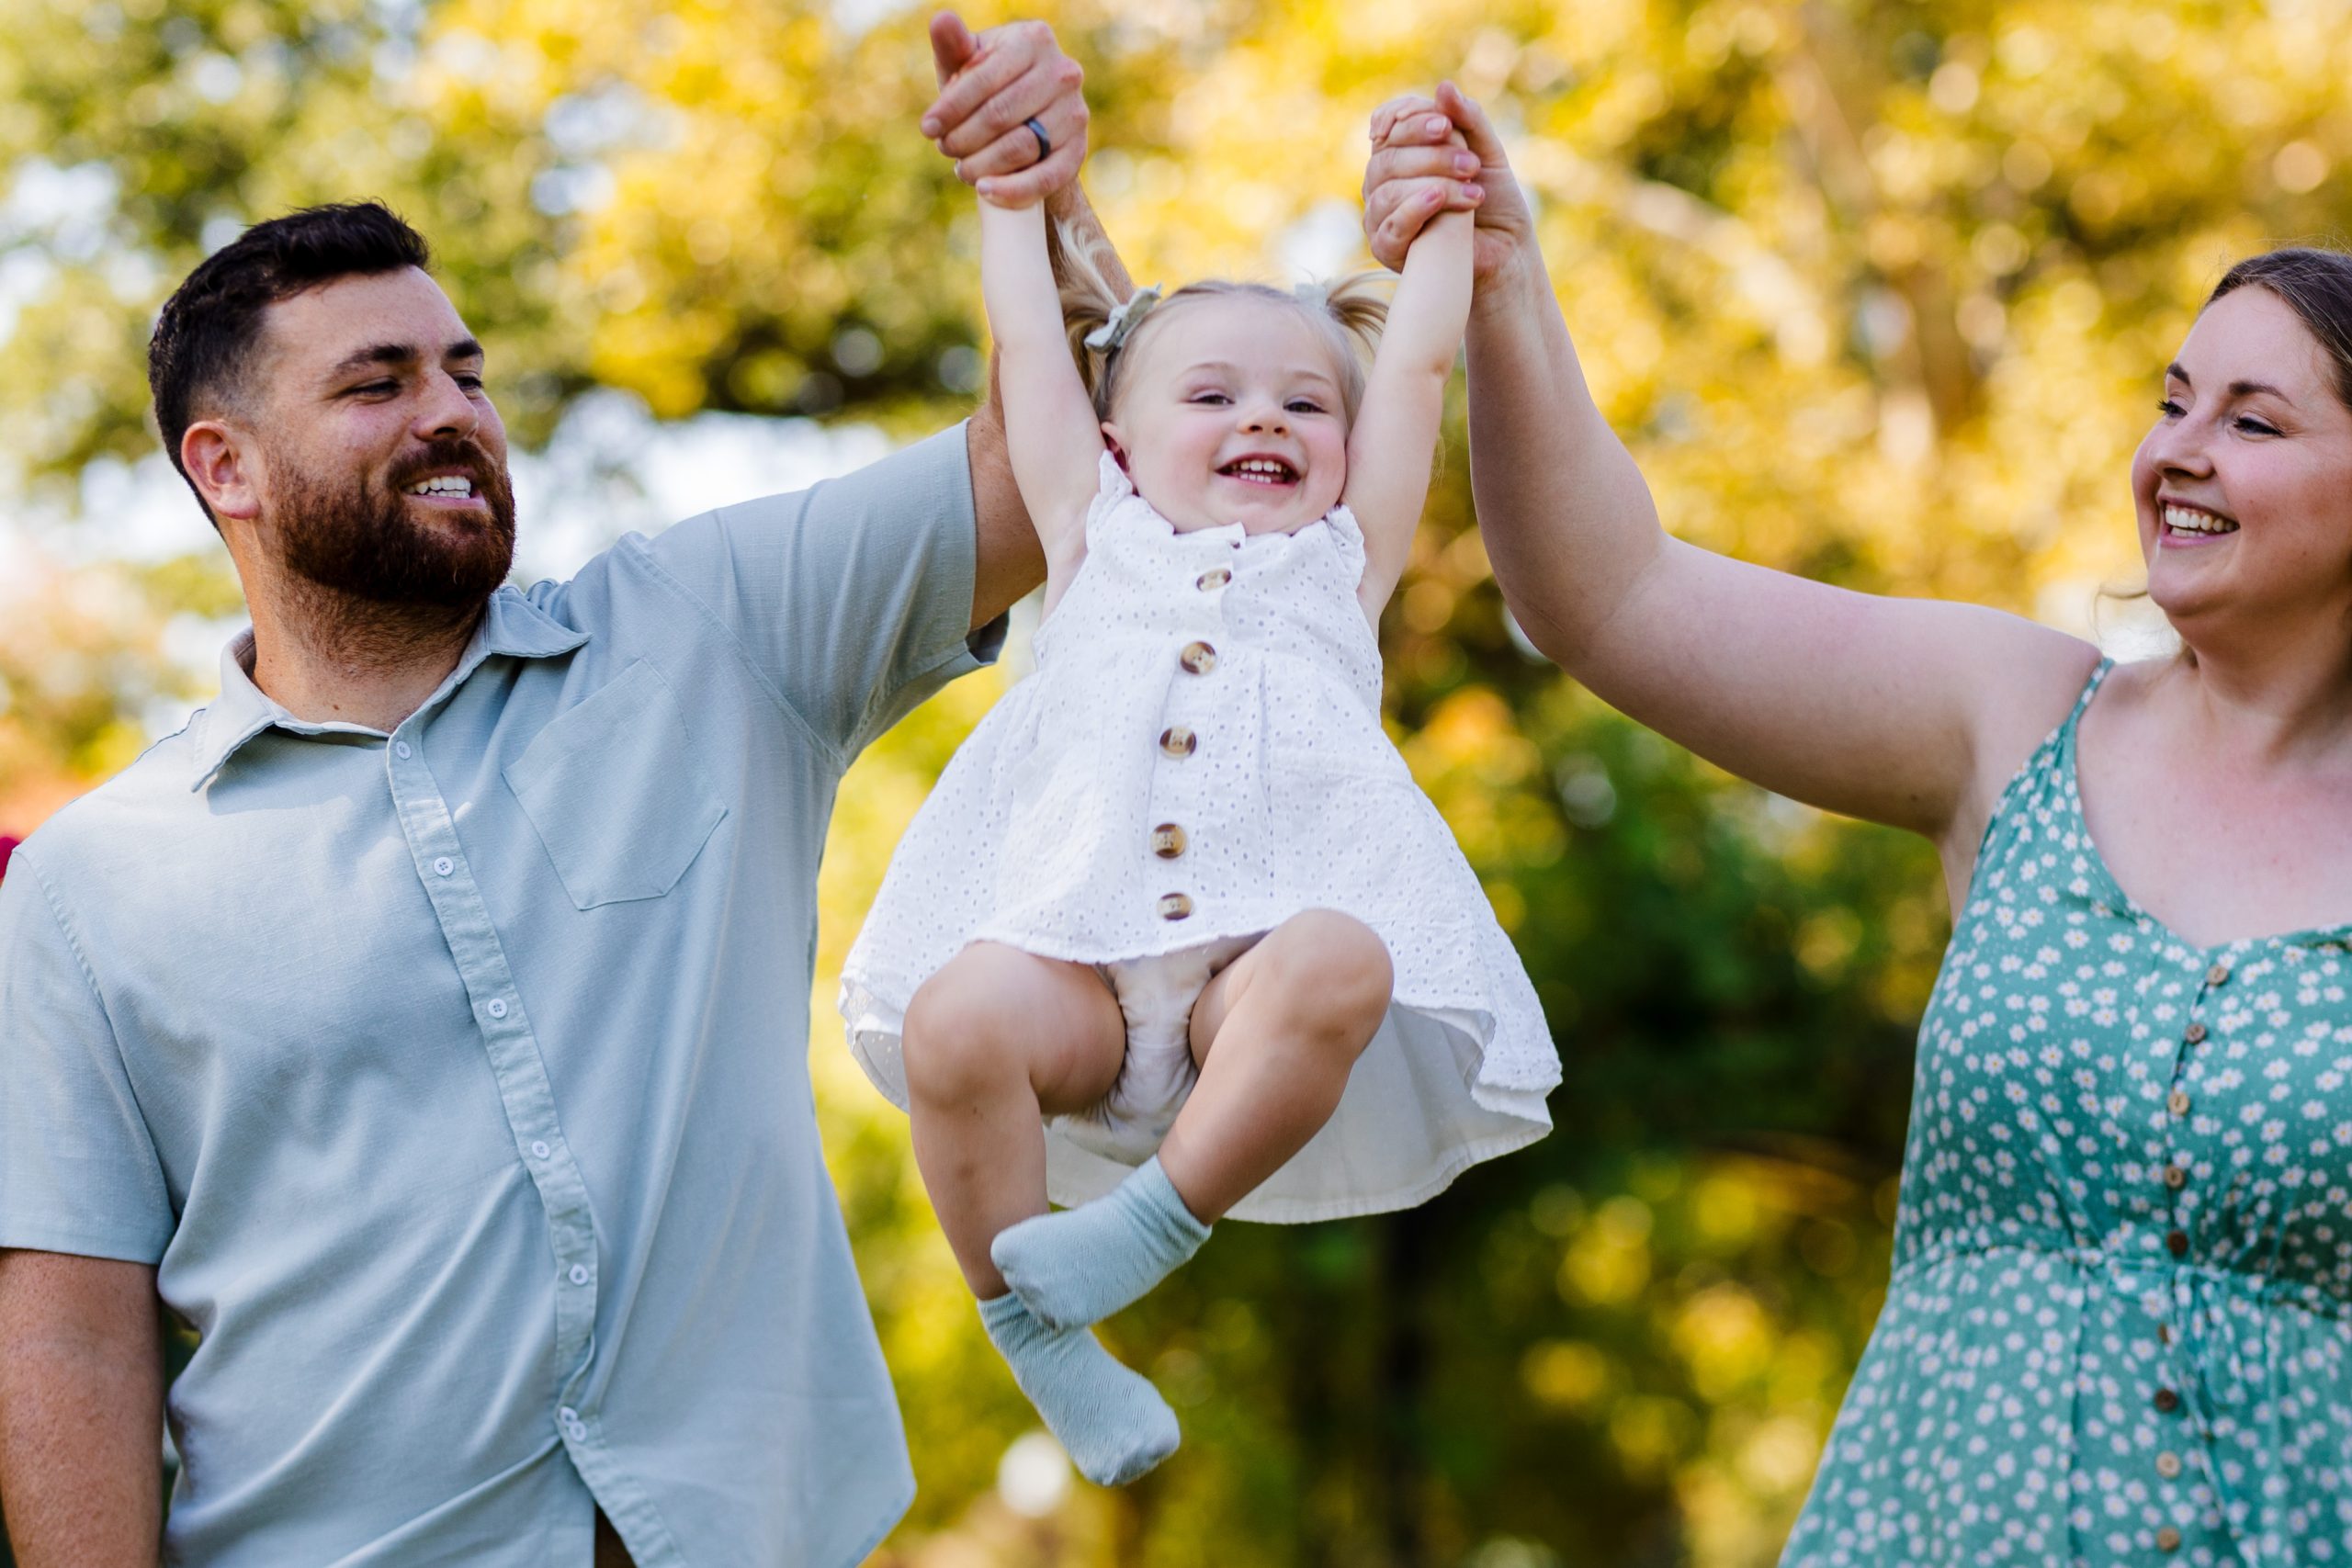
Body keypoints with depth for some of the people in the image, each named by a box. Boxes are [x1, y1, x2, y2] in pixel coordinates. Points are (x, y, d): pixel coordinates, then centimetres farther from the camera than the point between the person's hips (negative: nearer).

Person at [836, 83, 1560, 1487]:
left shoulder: (1343, 562, 26)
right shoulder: (1099, 545, 27)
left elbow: (1419, 362, 29)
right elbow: (1029, 343, 31)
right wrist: (1012, 182, 39)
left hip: (1262, 949, 0)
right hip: (1075, 948, 1)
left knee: (1336, 966, -36)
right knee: (959, 1018, -31)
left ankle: (1153, 1224, -20)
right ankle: (1033, 1331, -12)